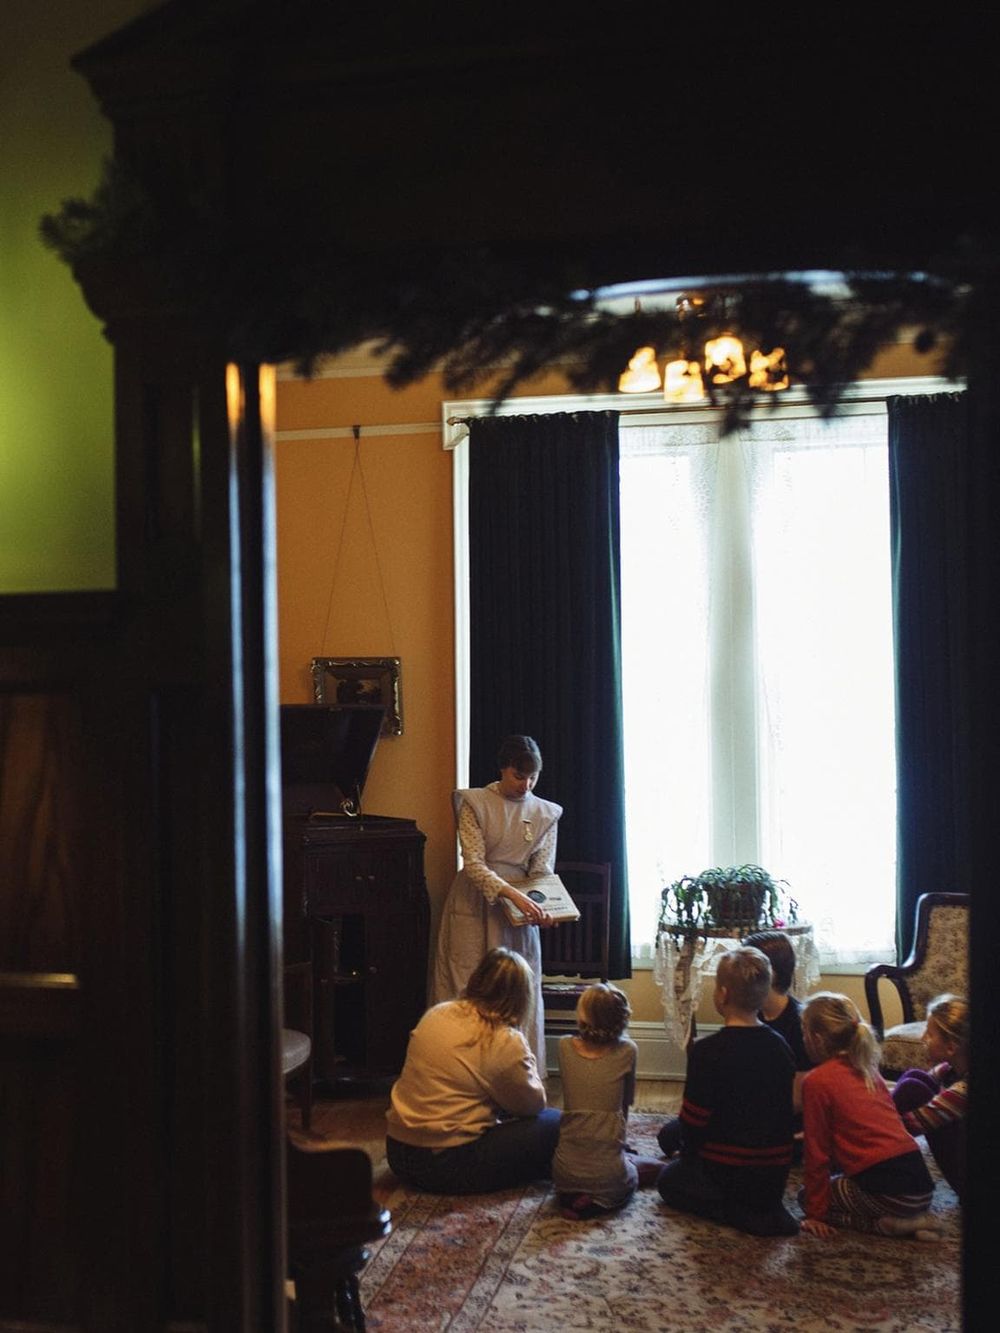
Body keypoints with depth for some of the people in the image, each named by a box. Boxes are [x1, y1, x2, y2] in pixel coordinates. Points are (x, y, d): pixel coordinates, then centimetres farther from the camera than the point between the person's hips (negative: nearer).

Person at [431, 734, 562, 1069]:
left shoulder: (546, 814, 4)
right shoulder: (474, 803, -7)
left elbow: (542, 872, 1)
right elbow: (473, 864, -15)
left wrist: (540, 908, -20)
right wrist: (514, 894, -29)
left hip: (520, 907, 3)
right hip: (473, 904, -3)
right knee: (466, 990, 0)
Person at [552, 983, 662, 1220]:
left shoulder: (565, 1047, -4)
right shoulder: (626, 1051, -9)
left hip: (564, 1173, 6)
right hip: (608, 1177, -6)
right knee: (655, 1167, 24)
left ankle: (571, 1196, 11)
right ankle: (596, 1203, 1)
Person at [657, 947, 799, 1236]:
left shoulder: (707, 1051, -20)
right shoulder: (780, 1048, -2)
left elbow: (693, 1120, -15)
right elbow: (785, 1112, 9)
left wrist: (688, 1155, 6)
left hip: (726, 1175, -5)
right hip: (775, 1178, 6)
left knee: (669, 1179, 24)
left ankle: (736, 1213, -3)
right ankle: (768, 1211, 5)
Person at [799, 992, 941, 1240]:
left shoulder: (816, 1081, -6)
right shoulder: (868, 1070, 15)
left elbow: (817, 1152, -3)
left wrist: (816, 1214, 5)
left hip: (889, 1190, -8)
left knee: (806, 1195, 14)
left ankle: (887, 1225, -3)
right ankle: (913, 1219, 11)